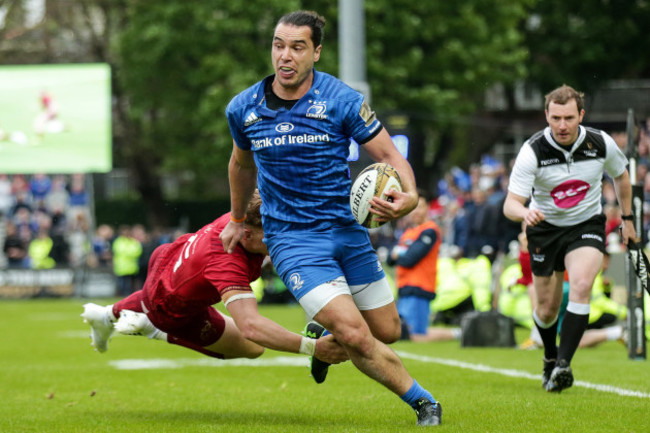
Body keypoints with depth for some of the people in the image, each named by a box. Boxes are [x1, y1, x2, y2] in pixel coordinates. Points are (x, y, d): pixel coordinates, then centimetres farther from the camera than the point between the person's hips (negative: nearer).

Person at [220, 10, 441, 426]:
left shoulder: (342, 100, -10)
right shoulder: (243, 109, -3)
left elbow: (390, 155, -9)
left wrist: (408, 196, -30)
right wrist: (238, 219, 30)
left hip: (347, 230, 2)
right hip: (293, 238, -2)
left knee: (387, 332, 9)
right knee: (355, 336, -19)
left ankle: (326, 332, 41)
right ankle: (422, 401, -1)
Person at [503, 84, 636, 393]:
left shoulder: (602, 144, -16)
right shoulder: (532, 151, -23)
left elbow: (621, 175, 7)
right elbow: (510, 205, -27)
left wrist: (627, 219, 13)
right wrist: (524, 212, -50)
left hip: (587, 224, 0)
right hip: (545, 228, 0)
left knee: (581, 285, -26)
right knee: (547, 307, 7)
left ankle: (563, 364, -26)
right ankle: (550, 356, 39)